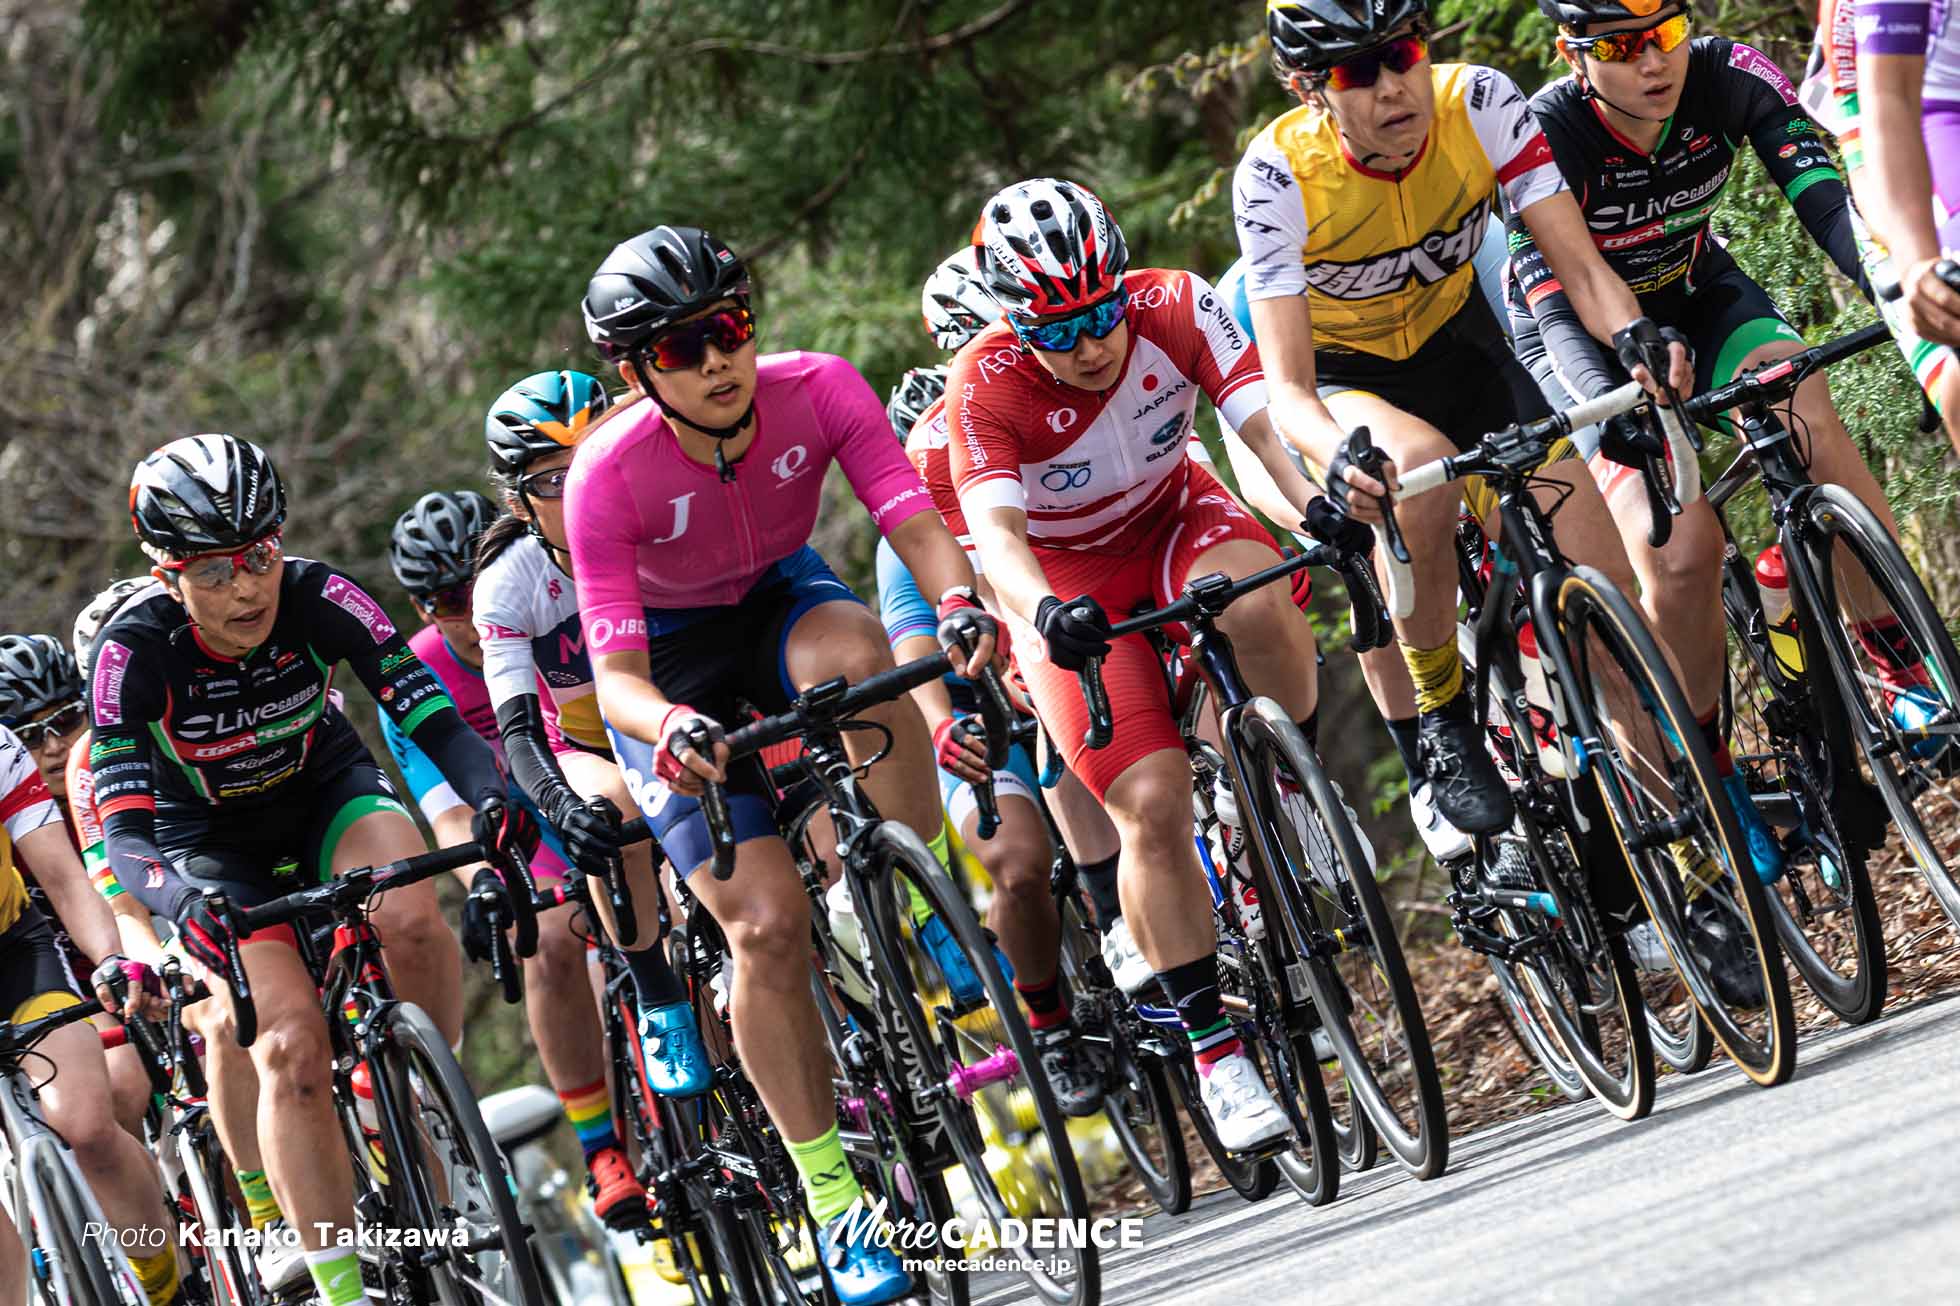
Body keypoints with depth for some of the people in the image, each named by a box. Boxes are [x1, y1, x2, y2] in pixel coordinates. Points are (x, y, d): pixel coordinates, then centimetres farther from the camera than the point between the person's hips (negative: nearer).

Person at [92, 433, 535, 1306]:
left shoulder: (316, 599, -25)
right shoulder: (135, 650, -28)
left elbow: (434, 718, -28)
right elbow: (125, 831, -32)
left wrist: (493, 798, -48)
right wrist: (184, 903, -52)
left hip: (326, 792, 1)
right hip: (212, 847, -1)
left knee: (410, 914, -32)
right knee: (292, 1044, -21)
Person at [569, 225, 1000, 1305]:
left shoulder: (818, 392, -24)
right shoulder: (608, 476, -30)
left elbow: (911, 518, -30)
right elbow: (615, 677, -30)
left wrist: (957, 600, -52)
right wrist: (670, 728, -52)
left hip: (779, 601, 2)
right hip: (673, 665, -2)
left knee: (851, 648, -38)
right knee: (766, 923, -15)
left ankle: (936, 907, -20)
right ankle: (832, 1202, -3)